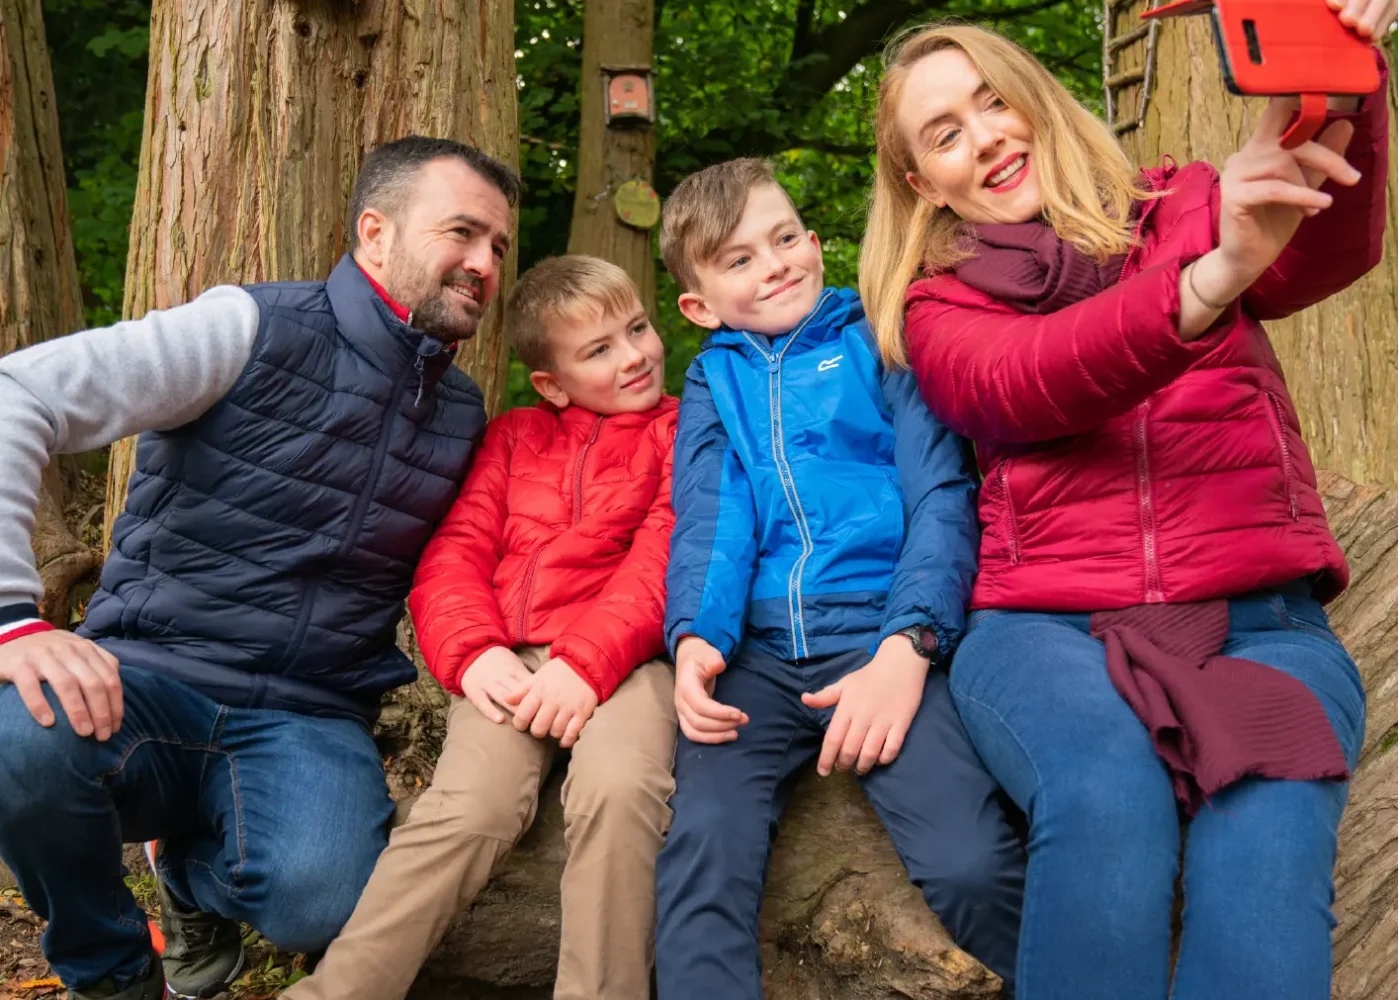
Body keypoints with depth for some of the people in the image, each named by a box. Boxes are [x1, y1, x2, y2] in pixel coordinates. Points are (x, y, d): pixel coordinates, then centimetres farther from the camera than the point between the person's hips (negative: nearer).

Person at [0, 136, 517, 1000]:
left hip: (310, 721, 3)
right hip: (149, 678, -2)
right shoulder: (256, 331, -6)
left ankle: (199, 877, 10)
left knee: (322, 900, -31)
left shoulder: (464, 416, 11)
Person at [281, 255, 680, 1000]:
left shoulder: (681, 432, 14)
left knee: (617, 787, -34)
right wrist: (473, 651, -7)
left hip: (623, 657, -2)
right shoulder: (514, 437, 25)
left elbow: (664, 559, -2)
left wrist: (588, 661, -18)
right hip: (511, 662, 2)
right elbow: (454, 553, 14)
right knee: (469, 808, -25)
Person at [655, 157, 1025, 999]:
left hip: (878, 636, -2)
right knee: (702, 851, -25)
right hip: (753, 650, 3)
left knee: (970, 867, -22)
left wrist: (906, 649, -14)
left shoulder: (881, 342, 13)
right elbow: (707, 520, 8)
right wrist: (696, 640, -13)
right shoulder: (713, 379, 21)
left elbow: (941, 496, 2)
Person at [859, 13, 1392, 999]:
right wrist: (1212, 276, -30)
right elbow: (1024, 387, -12)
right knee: (1103, 804, -33)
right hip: (1047, 626, 0)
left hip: (1262, 620, 1)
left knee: (1268, 832, -31)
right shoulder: (940, 307, 12)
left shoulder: (1185, 210, 16)